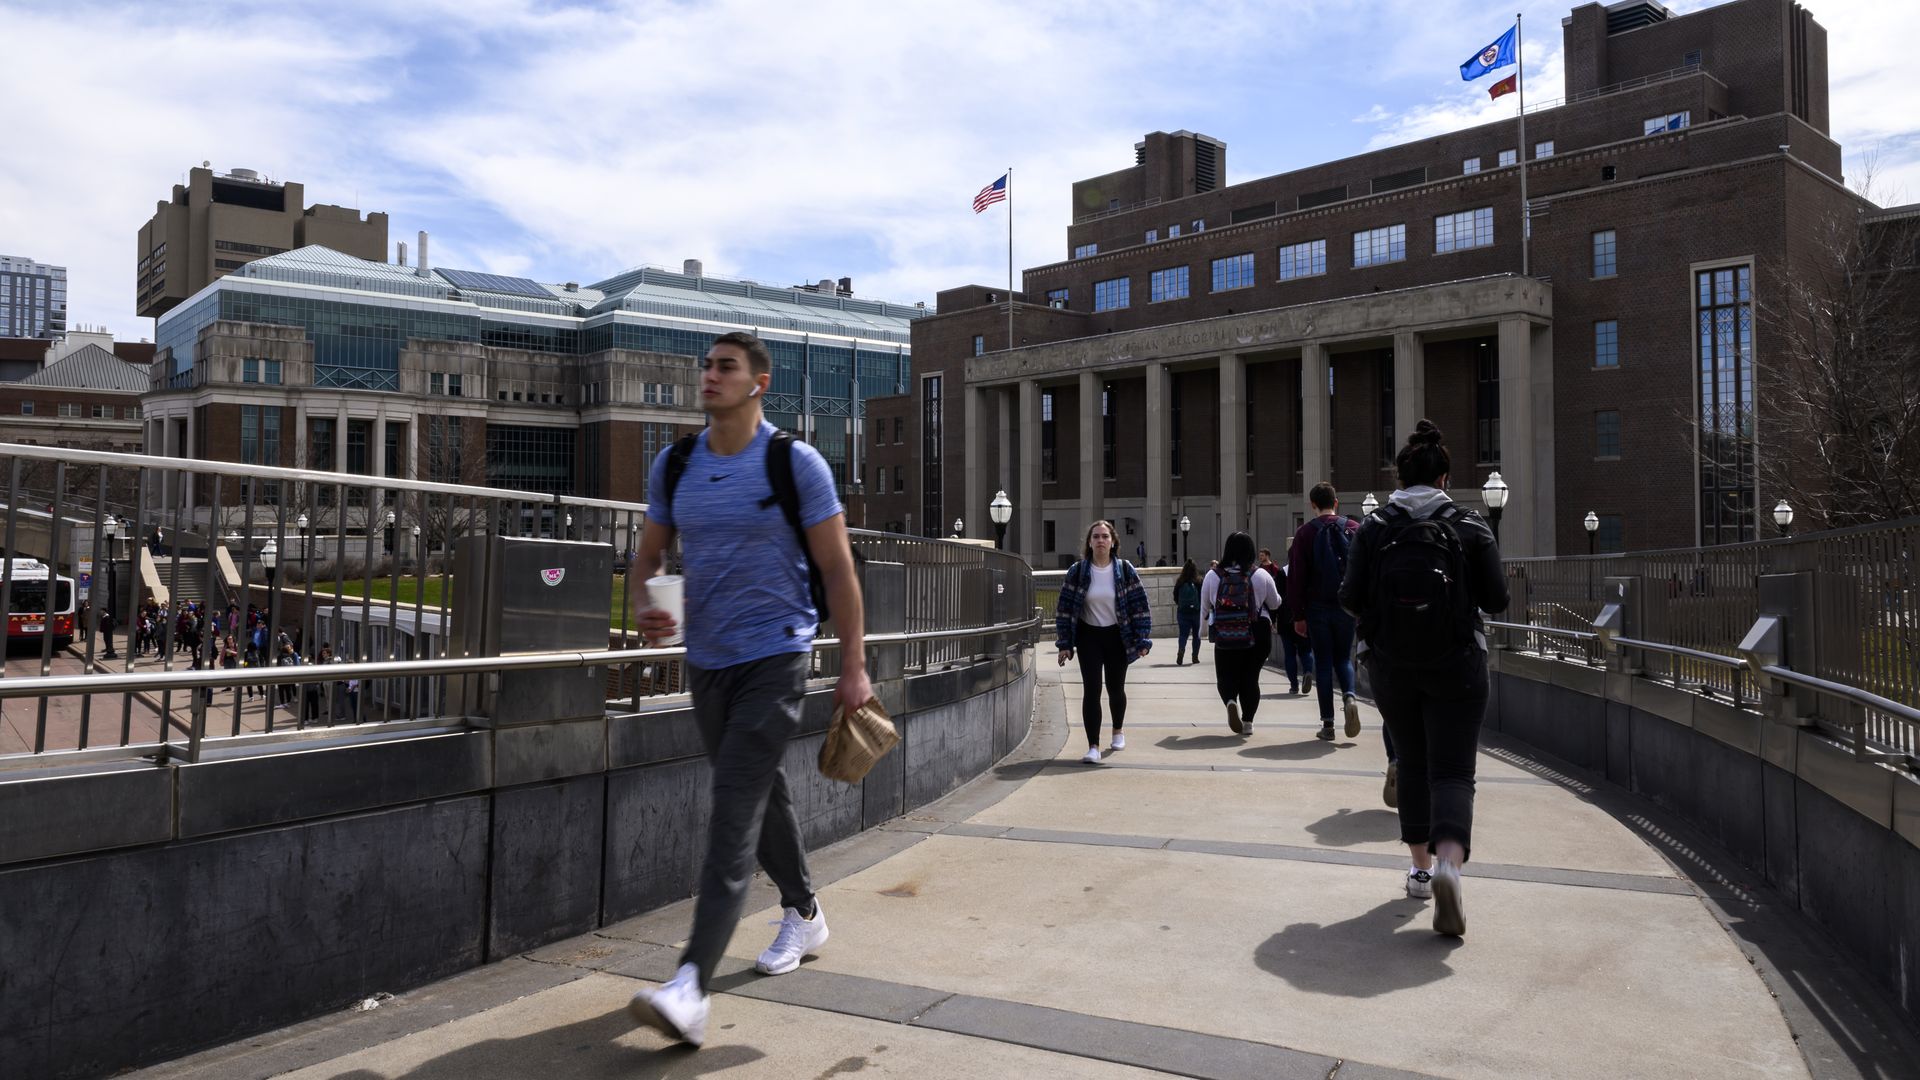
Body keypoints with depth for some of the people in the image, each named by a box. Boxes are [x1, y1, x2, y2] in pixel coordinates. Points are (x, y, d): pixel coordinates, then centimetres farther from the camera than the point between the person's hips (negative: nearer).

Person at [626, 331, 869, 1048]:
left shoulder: (796, 463, -7)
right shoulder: (674, 465, 7)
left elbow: (837, 567, -5)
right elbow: (648, 555, 14)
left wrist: (853, 667, -7)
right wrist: (644, 605, -10)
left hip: (775, 658, -6)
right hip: (706, 660, 6)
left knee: (733, 814, -14)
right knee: (762, 797, 19)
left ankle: (691, 988, -17)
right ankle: (804, 916, 40)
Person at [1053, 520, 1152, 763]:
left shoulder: (1125, 570, -5)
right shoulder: (1077, 572, -6)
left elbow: (1140, 605, -3)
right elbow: (1064, 608, -3)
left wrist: (1142, 640, -7)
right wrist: (1064, 643, -6)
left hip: (1116, 636, 1)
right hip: (1089, 636, -1)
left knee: (1115, 689, 12)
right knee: (1091, 690, -9)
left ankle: (1117, 731, 40)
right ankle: (1093, 747, -7)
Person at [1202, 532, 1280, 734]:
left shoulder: (1212, 575, -4)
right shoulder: (1261, 575, -5)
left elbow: (1204, 608, 6)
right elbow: (1275, 604, 9)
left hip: (1224, 637, 0)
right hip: (1256, 637, 0)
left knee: (1225, 677, 10)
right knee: (1250, 678, 12)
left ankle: (1230, 701, -20)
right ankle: (1247, 721, 9)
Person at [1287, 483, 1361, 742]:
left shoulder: (1305, 533, -3)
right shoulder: (1354, 529, 1)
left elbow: (1296, 577, -5)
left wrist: (1298, 615, -1)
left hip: (1317, 607, -1)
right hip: (1346, 607, 1)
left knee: (1323, 663, 6)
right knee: (1343, 658, 16)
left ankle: (1327, 723, 4)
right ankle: (1349, 697, -13)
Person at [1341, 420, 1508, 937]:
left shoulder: (1374, 527, -4)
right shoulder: (1471, 526, -4)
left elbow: (1351, 599, -6)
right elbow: (1496, 599, -3)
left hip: (1391, 666, 2)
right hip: (1456, 666, -2)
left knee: (1413, 764, 18)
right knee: (1452, 771, -2)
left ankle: (1421, 867, 25)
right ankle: (1448, 862, -26)